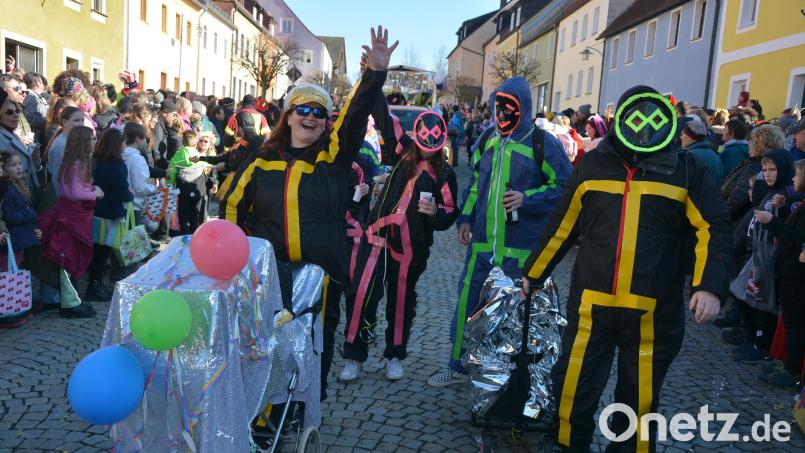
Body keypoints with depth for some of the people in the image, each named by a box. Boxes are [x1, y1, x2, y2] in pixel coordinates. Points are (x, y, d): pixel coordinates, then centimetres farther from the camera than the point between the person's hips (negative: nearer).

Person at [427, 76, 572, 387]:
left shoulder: (543, 144, -7)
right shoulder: (487, 139, 9)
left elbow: (565, 187, -7)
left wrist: (527, 199, -18)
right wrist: (466, 218, 9)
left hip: (522, 247, -5)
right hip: (482, 242, 5)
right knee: (467, 303, 10)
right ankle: (458, 366, 28)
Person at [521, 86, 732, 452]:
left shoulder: (685, 169, 0)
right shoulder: (593, 165, 3)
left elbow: (713, 229, -1)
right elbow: (562, 227, 10)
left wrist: (709, 285, -15)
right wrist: (534, 272, 15)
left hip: (653, 311, -1)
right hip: (591, 304, 1)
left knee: (639, 399, 14)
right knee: (573, 391, 10)